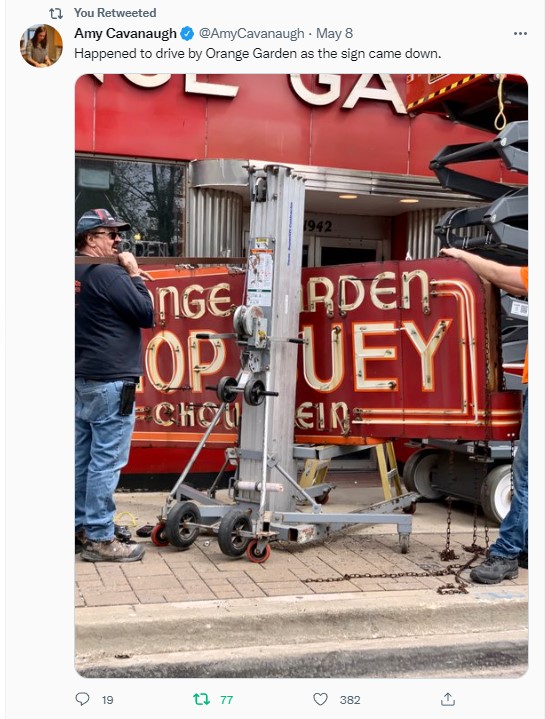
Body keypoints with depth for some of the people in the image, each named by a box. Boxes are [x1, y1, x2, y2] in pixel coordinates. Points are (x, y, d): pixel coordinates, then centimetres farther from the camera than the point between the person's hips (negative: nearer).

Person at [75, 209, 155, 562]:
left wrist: (130, 280, 10)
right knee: (106, 463, -5)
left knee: (83, 458, 13)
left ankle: (81, 525, 21)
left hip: (82, 380, 9)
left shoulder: (78, 274, 13)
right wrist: (135, 276, -2)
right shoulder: (108, 273, -14)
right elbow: (147, 316, -11)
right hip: (111, 382, -9)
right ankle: (99, 539, 0)